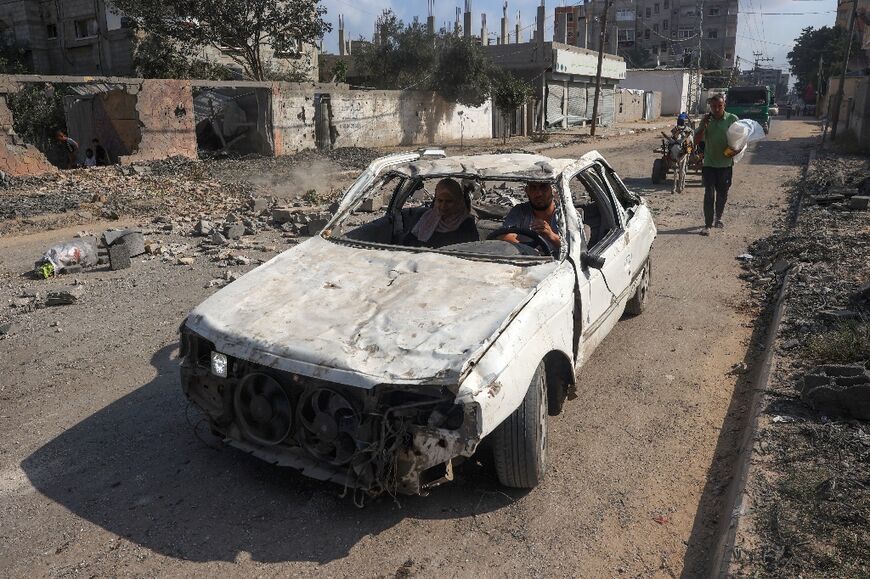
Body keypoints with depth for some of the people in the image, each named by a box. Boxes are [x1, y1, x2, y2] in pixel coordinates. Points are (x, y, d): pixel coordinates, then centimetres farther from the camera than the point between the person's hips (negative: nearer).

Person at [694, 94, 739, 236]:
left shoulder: (732, 119, -2)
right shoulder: (706, 120, 1)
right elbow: (697, 140, -2)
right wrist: (703, 127, -17)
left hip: (726, 163, 1)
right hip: (709, 163, 0)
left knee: (722, 193, 13)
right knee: (709, 194, -6)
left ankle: (718, 218, 33)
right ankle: (707, 225, -4)